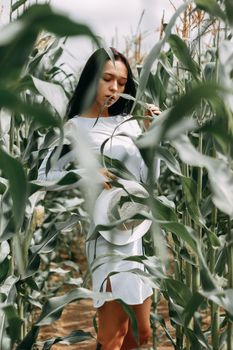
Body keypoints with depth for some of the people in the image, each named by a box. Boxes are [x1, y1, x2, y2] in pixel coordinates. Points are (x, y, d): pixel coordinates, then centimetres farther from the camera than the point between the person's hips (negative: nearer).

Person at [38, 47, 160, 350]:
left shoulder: (129, 123, 9)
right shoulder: (75, 127, -3)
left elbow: (151, 178, 5)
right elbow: (44, 176, -10)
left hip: (143, 231, 6)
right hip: (110, 234, -6)